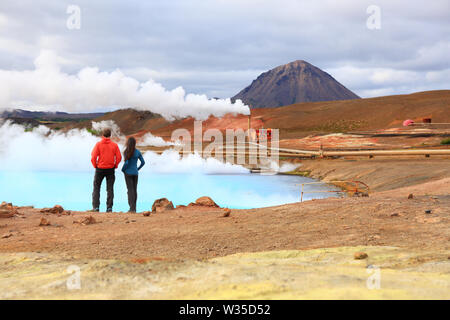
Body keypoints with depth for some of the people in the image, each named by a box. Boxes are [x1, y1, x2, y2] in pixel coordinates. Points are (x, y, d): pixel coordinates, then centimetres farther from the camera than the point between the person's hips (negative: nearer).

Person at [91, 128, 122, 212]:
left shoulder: (98, 144, -6)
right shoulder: (114, 145, -2)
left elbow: (93, 157, -12)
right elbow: (119, 157, -5)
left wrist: (95, 165, 3)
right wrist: (115, 166, 8)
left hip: (100, 169, -1)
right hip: (110, 170, 1)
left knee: (96, 188, 10)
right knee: (110, 189, 7)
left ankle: (96, 207, 2)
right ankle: (109, 207, 3)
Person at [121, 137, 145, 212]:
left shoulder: (126, 152, -12)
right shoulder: (137, 152, 2)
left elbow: (126, 163, -19)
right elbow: (143, 162, 5)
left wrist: (123, 169, -1)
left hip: (128, 173, -4)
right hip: (135, 173, 4)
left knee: (130, 190, -3)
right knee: (134, 190, 10)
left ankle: (132, 208, -10)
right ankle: (134, 208, 12)